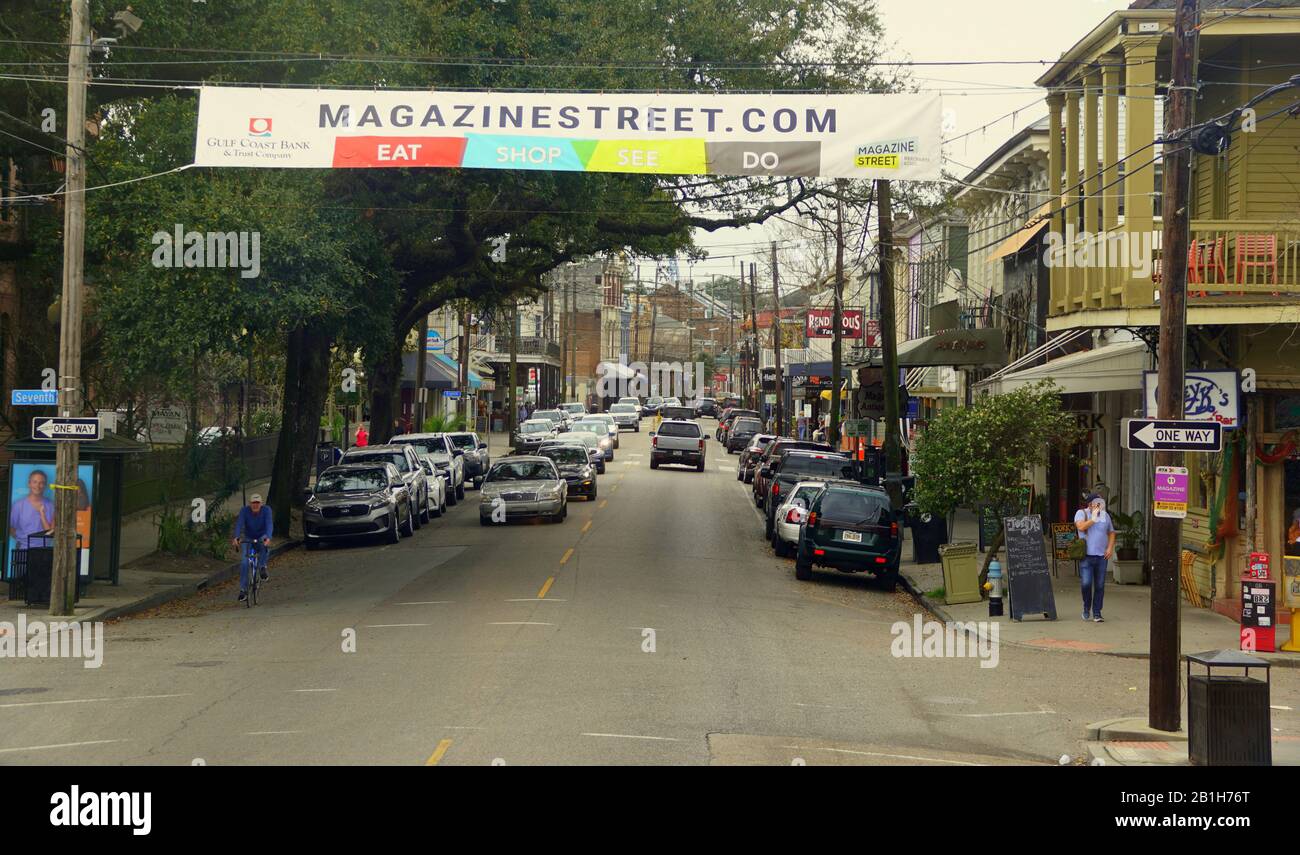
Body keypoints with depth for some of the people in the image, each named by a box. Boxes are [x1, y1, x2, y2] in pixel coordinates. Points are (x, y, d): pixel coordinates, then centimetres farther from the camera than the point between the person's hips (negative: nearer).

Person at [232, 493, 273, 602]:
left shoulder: (266, 510, -19)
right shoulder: (244, 511, -16)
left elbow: (269, 525, -31)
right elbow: (239, 524, -28)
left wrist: (268, 538, -51)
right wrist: (236, 537, -47)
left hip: (261, 537, -1)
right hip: (248, 539, 1)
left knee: (264, 541, -38)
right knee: (244, 563, -14)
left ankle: (262, 568, -23)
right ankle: (243, 590, -7)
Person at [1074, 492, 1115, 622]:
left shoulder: (1105, 515, 15)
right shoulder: (1082, 513, 2)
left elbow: (1111, 533, 19)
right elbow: (1081, 527, -17)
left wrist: (1110, 548, 5)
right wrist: (1093, 519, -15)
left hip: (1102, 555, 4)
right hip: (1086, 555, -4)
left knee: (1100, 585, 2)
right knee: (1086, 583, -12)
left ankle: (1097, 613, 9)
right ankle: (1086, 607, 13)